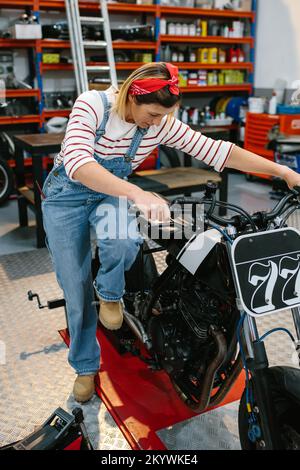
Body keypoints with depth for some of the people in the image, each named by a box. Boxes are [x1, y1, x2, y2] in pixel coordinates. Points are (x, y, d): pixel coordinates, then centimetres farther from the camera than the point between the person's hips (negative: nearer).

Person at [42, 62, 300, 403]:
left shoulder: (162, 124, -15)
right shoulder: (93, 105, -25)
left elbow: (217, 151, -17)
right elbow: (77, 163, -40)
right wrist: (137, 193, -54)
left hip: (111, 195, 2)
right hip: (67, 195, -2)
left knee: (124, 241, -34)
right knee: (77, 290, 0)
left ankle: (109, 293, 1)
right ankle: (85, 366, 25)